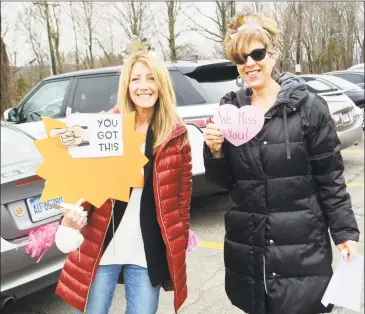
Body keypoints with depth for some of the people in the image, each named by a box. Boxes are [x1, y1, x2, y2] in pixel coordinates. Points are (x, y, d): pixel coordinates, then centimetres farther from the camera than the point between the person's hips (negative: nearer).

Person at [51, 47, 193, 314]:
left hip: (149, 251, 0)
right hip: (102, 245, 0)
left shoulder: (176, 134, -2)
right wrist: (74, 212, -13)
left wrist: (179, 245, 5)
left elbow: (183, 192, 4)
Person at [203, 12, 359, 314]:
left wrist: (345, 231, -5)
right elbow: (224, 181, 7)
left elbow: (330, 176, -3)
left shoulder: (308, 106, -6)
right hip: (246, 246, 3)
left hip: (301, 243, -3)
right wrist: (215, 152, -11)